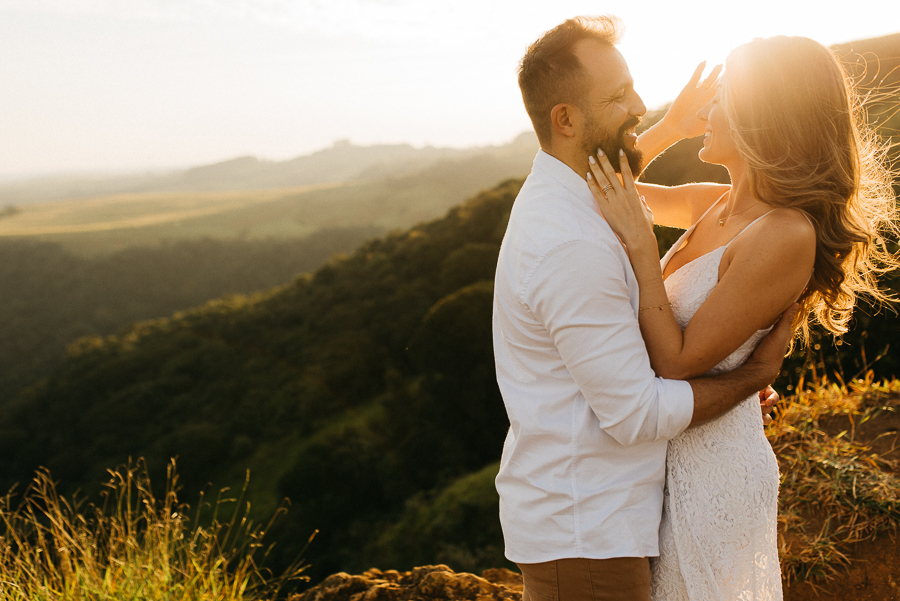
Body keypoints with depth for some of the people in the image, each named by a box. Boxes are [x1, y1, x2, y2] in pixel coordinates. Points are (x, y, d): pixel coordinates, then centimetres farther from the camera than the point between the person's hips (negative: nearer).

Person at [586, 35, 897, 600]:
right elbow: (630, 193, 18)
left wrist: (639, 243, -25)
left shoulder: (785, 236, -25)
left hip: (709, 465, -8)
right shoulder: (716, 204, 0)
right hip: (675, 451, 8)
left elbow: (678, 362, -24)